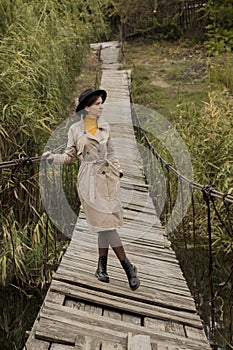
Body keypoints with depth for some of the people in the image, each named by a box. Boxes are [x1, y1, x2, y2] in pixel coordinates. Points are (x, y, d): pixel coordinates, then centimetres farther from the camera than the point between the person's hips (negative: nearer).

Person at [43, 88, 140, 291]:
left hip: (107, 177, 3)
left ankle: (102, 267, 17)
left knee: (104, 223, 2)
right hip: (89, 180, -3)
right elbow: (70, 156, 4)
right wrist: (54, 157, -13)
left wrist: (118, 172, 11)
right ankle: (128, 267, 4)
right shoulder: (75, 129, 1)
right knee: (105, 222, -5)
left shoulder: (105, 127, 10)